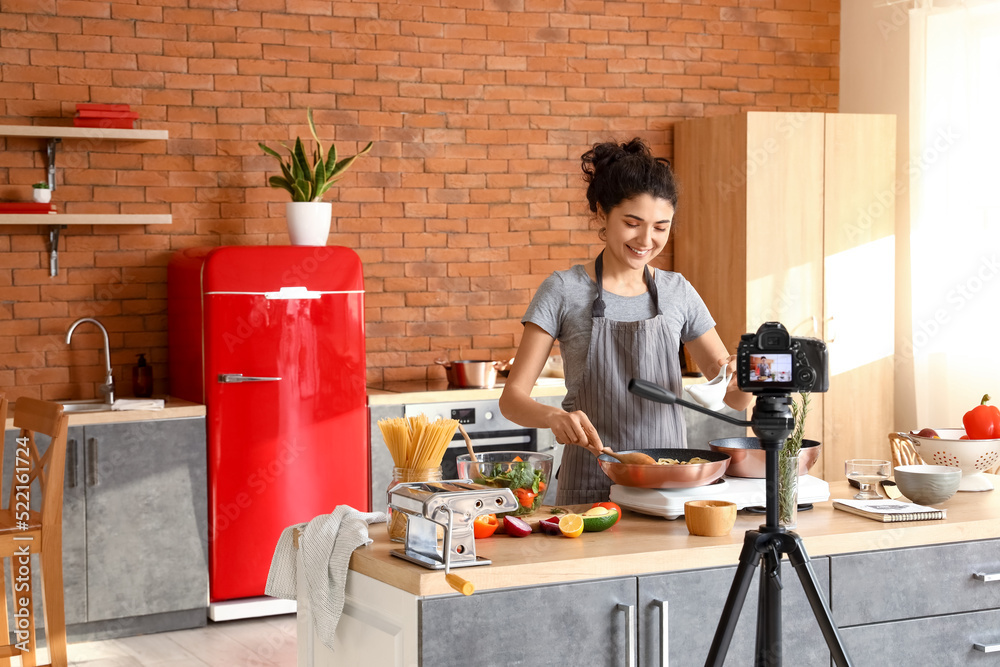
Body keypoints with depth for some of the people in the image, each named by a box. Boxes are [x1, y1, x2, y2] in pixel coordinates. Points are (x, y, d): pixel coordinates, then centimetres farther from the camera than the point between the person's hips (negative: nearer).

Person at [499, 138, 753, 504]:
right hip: (591, 485, -3)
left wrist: (744, 376, -11)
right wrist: (555, 416, -25)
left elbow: (733, 397, 12)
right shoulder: (564, 291, -2)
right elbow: (512, 397, -5)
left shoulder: (677, 292, 8)